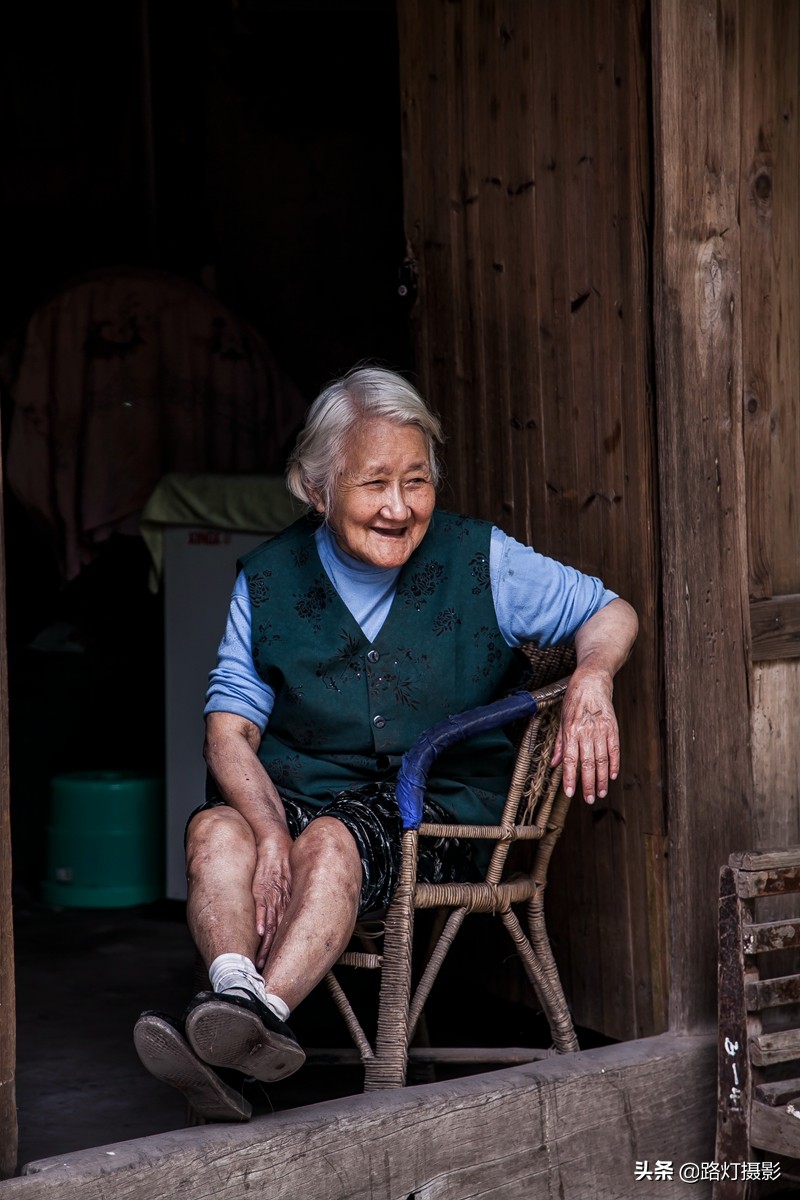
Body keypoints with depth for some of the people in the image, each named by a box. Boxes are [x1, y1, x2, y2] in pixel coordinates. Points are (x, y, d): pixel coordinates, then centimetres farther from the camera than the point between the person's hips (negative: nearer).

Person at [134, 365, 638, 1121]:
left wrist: (591, 681, -15)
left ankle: (264, 1010, -55)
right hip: (301, 794, 2)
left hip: (436, 811, -2)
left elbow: (609, 612, 11)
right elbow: (229, 729, 1)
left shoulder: (479, 562, 3)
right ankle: (237, 996, -53)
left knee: (331, 842, -35)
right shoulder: (268, 580, 5)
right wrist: (271, 833, -20)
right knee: (215, 828, -31)